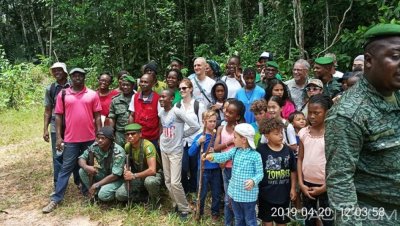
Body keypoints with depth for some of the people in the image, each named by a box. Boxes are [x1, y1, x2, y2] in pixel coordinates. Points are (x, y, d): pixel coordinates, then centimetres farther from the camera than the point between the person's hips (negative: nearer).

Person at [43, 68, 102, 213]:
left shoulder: (92, 94, 3)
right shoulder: (63, 94, 3)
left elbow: (97, 116, 4)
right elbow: (58, 116, 3)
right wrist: (58, 137, -2)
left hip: (90, 138, 1)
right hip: (71, 139, -1)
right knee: (66, 168, 3)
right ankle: (56, 199, 10)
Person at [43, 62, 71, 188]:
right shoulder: (50, 89, 3)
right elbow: (48, 111, 7)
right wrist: (45, 129, 3)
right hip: (56, 128, 1)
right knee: (57, 156, 7)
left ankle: (78, 181, 25)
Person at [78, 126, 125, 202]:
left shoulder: (118, 152, -27)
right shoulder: (95, 146, -12)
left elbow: (115, 175, -27)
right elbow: (81, 158, -5)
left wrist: (96, 185, -24)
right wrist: (86, 167, -29)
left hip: (116, 179, -6)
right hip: (102, 175, 6)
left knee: (103, 195, -31)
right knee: (82, 171, -15)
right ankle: (95, 193, -1)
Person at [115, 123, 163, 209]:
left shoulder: (147, 146, -26)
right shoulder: (127, 146, -6)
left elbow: (152, 170, -34)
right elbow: (127, 163, 12)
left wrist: (134, 176, -27)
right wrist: (126, 169, -11)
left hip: (154, 174, -6)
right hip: (138, 177, 6)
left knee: (150, 181, -41)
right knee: (119, 195, -12)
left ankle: (155, 199, -7)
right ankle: (147, 198, 4)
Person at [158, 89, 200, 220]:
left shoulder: (177, 112, -18)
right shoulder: (161, 113, 3)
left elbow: (195, 126, -20)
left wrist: (182, 134, -9)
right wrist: (162, 137, 6)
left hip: (175, 151, -7)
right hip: (164, 149, 7)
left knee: (175, 182, -9)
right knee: (168, 181, 11)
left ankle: (184, 209, 9)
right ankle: (176, 205, 27)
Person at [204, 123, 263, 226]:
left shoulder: (255, 155, -15)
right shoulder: (235, 151, 1)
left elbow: (260, 173, -13)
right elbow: (223, 156, -15)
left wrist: (253, 181, -33)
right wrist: (212, 157, -34)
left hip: (248, 195, -6)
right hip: (234, 192, 6)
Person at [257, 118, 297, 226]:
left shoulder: (288, 150, -3)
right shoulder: (261, 150, -14)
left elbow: (293, 171, 6)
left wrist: (293, 188, 5)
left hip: (283, 193, 3)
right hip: (266, 193, -3)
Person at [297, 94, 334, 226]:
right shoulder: (303, 132, 1)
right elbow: (300, 159, 5)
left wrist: (324, 187, -11)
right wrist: (301, 183, -1)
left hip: (325, 185, -4)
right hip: (307, 183, 4)